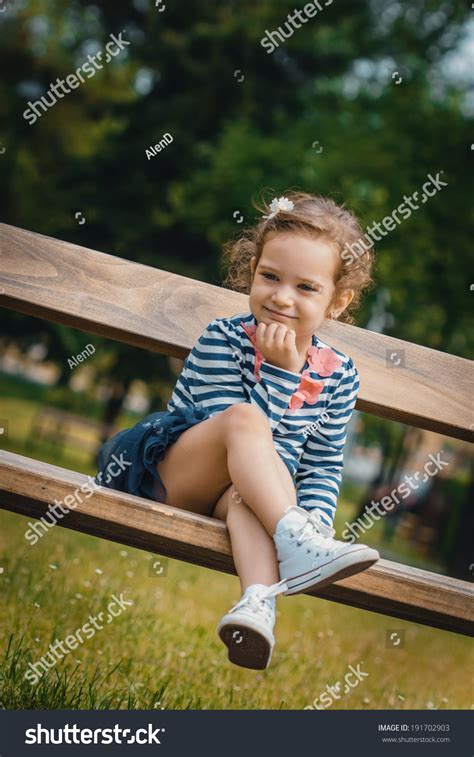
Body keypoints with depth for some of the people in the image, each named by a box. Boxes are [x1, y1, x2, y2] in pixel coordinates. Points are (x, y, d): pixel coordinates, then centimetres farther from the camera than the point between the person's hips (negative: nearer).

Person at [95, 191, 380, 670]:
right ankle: (295, 546, -47)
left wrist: (316, 516, -14)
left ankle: (257, 600, -59)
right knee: (244, 418, -32)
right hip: (169, 480, -2)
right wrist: (281, 372, -26)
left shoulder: (339, 374, 2)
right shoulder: (222, 340, -10)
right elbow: (240, 425, -20)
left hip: (248, 492, 2)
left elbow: (322, 467, 4)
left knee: (246, 489, -36)